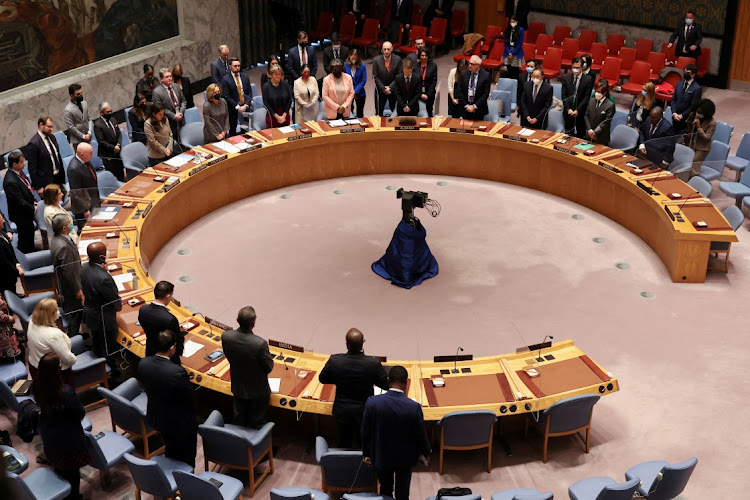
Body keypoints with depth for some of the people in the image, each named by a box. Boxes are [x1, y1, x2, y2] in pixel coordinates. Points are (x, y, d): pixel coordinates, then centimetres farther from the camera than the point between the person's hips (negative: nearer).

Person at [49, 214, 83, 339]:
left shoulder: (55, 238, -5)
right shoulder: (64, 246, -35)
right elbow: (68, 272, -28)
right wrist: (77, 290, -18)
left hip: (62, 284, 10)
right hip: (70, 286, -10)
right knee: (75, 313, 8)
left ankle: (73, 334, 42)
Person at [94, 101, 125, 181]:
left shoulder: (113, 119, 9)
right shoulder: (98, 125, -15)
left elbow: (119, 133, 12)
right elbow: (101, 141, -17)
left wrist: (118, 145, -5)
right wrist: (113, 148, -16)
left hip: (117, 152, 7)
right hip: (107, 155, -7)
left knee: (121, 174, 13)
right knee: (112, 175, -5)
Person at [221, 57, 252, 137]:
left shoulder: (245, 77, 9)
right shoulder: (226, 79, -5)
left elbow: (249, 93, 8)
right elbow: (226, 96, -8)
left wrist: (246, 105, -7)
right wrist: (237, 107, -14)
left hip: (245, 107, 3)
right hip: (233, 109, -3)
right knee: (233, 131, 3)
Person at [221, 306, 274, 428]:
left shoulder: (226, 337, -22)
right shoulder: (260, 344, -35)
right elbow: (269, 368, -20)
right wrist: (269, 357, 1)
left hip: (238, 389, 4)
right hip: (258, 391, -4)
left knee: (239, 422, 27)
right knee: (257, 424, 18)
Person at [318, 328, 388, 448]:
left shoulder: (334, 361, -21)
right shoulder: (373, 363, -24)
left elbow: (322, 379, -2)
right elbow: (386, 385, -9)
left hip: (342, 412, 1)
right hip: (364, 412, -1)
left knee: (344, 444, 23)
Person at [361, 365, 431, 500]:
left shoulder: (372, 403, -23)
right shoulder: (414, 407, -27)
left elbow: (365, 432, -10)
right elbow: (421, 435, -13)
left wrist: (366, 453, 7)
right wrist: (426, 452, 9)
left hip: (381, 457, 1)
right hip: (405, 458, -1)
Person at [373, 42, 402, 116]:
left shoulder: (397, 59, -6)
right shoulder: (376, 60, -8)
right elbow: (375, 77, -7)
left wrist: (390, 87, -12)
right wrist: (384, 89, -14)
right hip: (381, 90, -1)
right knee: (379, 112, 3)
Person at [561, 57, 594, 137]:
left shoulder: (588, 80, -6)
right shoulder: (566, 78, 4)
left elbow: (587, 97, -9)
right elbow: (564, 95, 2)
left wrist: (577, 110, -15)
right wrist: (568, 109, -9)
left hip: (581, 112, -3)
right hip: (568, 112, 3)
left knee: (580, 136, 0)